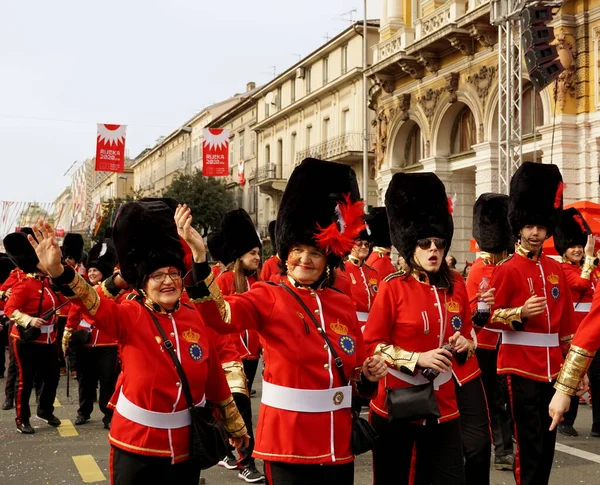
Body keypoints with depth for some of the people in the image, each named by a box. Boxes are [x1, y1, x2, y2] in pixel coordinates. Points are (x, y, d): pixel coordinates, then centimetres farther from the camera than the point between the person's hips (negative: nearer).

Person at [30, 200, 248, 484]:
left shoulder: (196, 318, -2)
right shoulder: (130, 317, -10)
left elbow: (214, 376, 6)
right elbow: (91, 302, -29)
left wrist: (235, 425, 13)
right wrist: (57, 270, -48)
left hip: (186, 444, 3)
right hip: (137, 444, -2)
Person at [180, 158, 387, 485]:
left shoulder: (344, 305, 6)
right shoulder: (268, 297, -6)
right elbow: (221, 316, -27)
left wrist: (368, 376, -6)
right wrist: (199, 255, -39)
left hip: (338, 446, 4)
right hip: (288, 445, -4)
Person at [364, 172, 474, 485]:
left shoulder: (455, 285, 4)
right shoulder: (393, 287, -9)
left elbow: (466, 332, 15)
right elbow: (372, 344, -8)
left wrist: (463, 344, -8)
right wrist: (418, 359, -20)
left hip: (443, 404, 4)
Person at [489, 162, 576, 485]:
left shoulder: (556, 270, 10)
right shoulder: (507, 270, -7)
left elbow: (566, 322, 14)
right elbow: (491, 317, -6)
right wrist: (520, 313, -23)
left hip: (552, 367, 6)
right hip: (521, 367, -6)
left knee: (547, 441, 12)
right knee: (529, 443, -3)